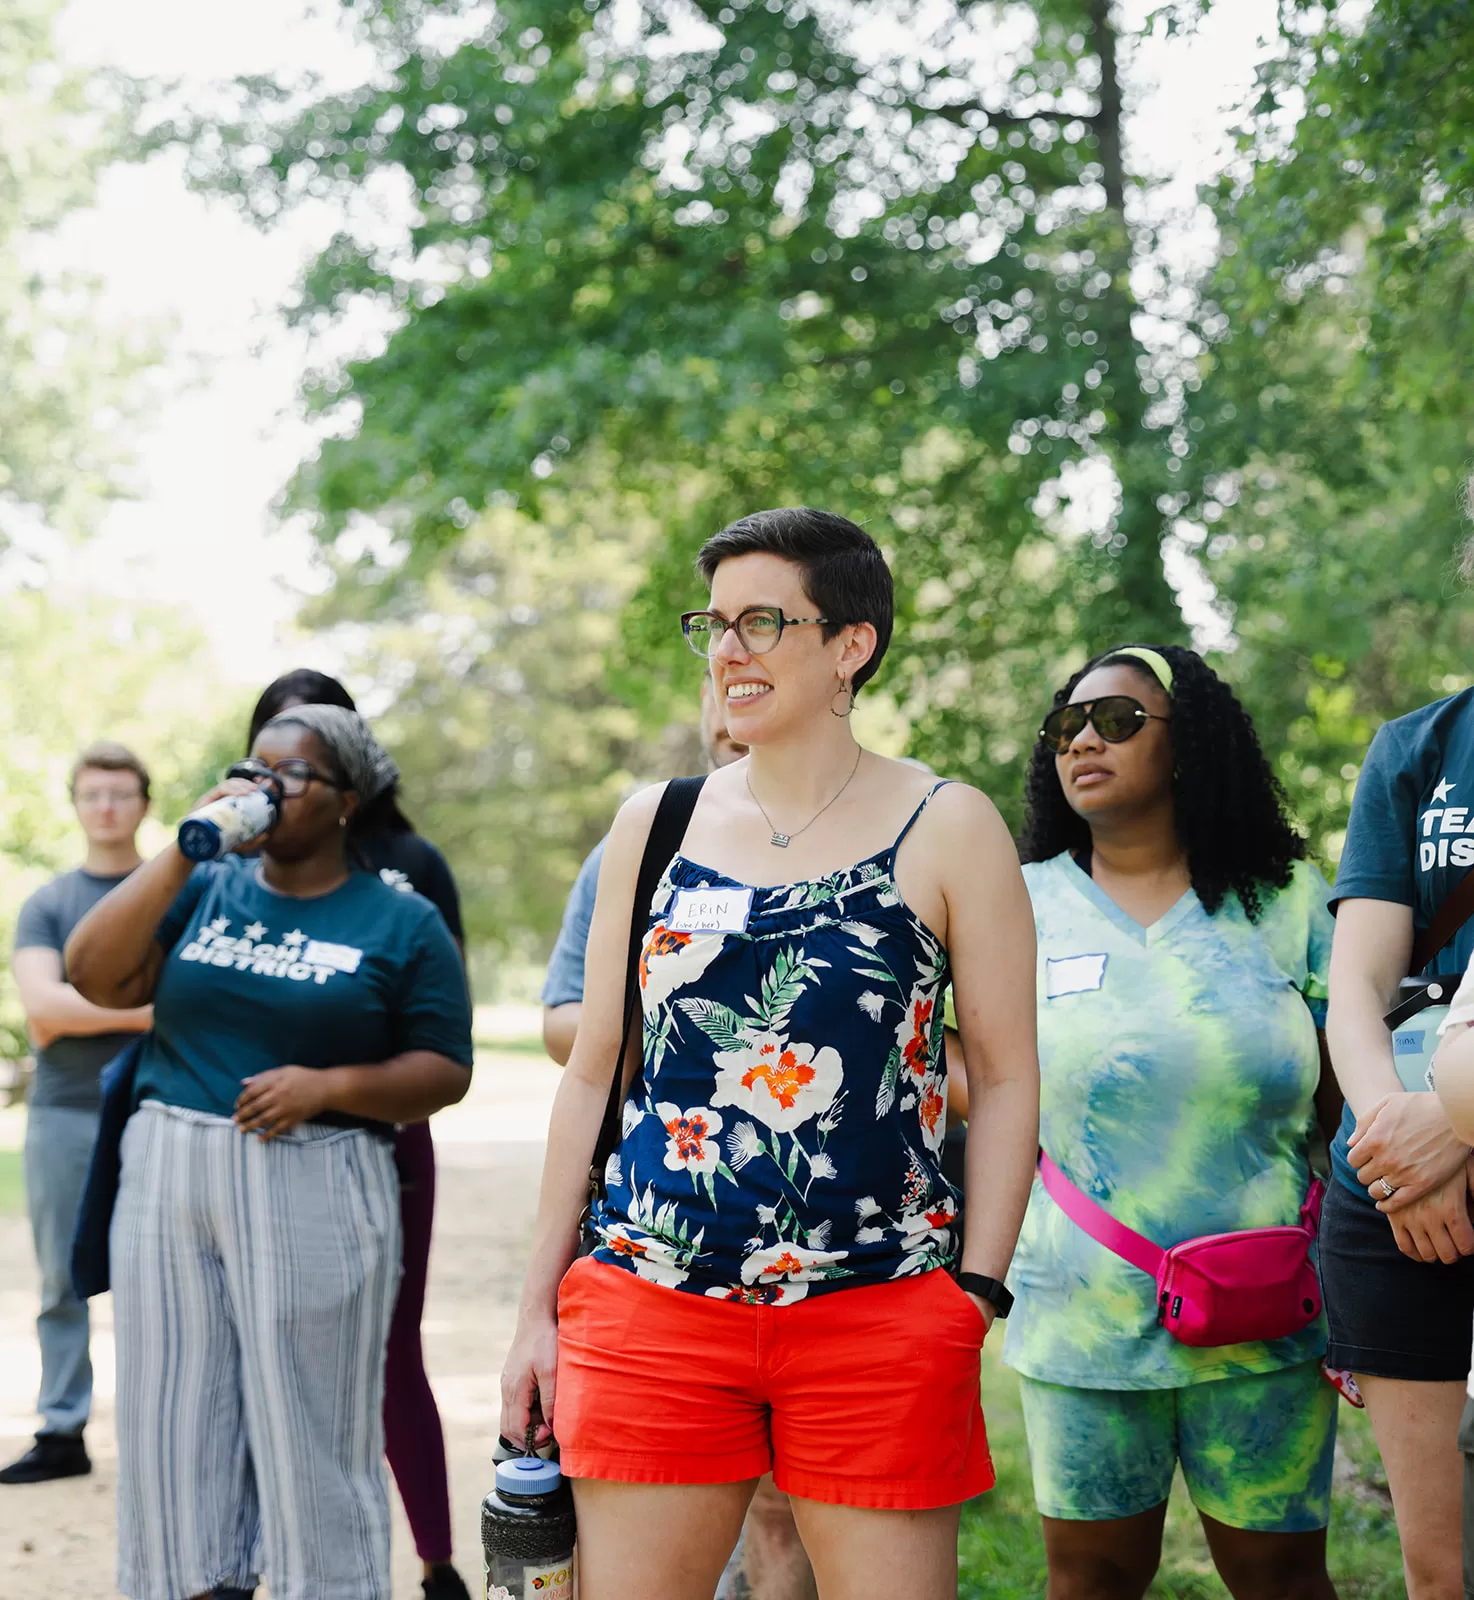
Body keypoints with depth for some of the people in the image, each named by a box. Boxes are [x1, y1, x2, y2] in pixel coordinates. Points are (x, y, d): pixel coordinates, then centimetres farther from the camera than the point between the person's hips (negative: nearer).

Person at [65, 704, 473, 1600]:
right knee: (175, 1433, 6)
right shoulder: (205, 890, 12)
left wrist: (325, 1086, -14)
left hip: (314, 1197, -3)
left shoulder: (401, 923, 4)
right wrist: (184, 851, -6)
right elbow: (96, 975, -1)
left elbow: (446, 1072, 0)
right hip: (169, 1186, 3)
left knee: (312, 1442, 0)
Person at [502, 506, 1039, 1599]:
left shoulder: (948, 829, 2)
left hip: (880, 1315, -2)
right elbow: (593, 1071, 14)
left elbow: (1006, 1079, 3)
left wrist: (976, 1295, -6)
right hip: (652, 1299, 3)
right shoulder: (655, 823, 10)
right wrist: (540, 1304, 12)